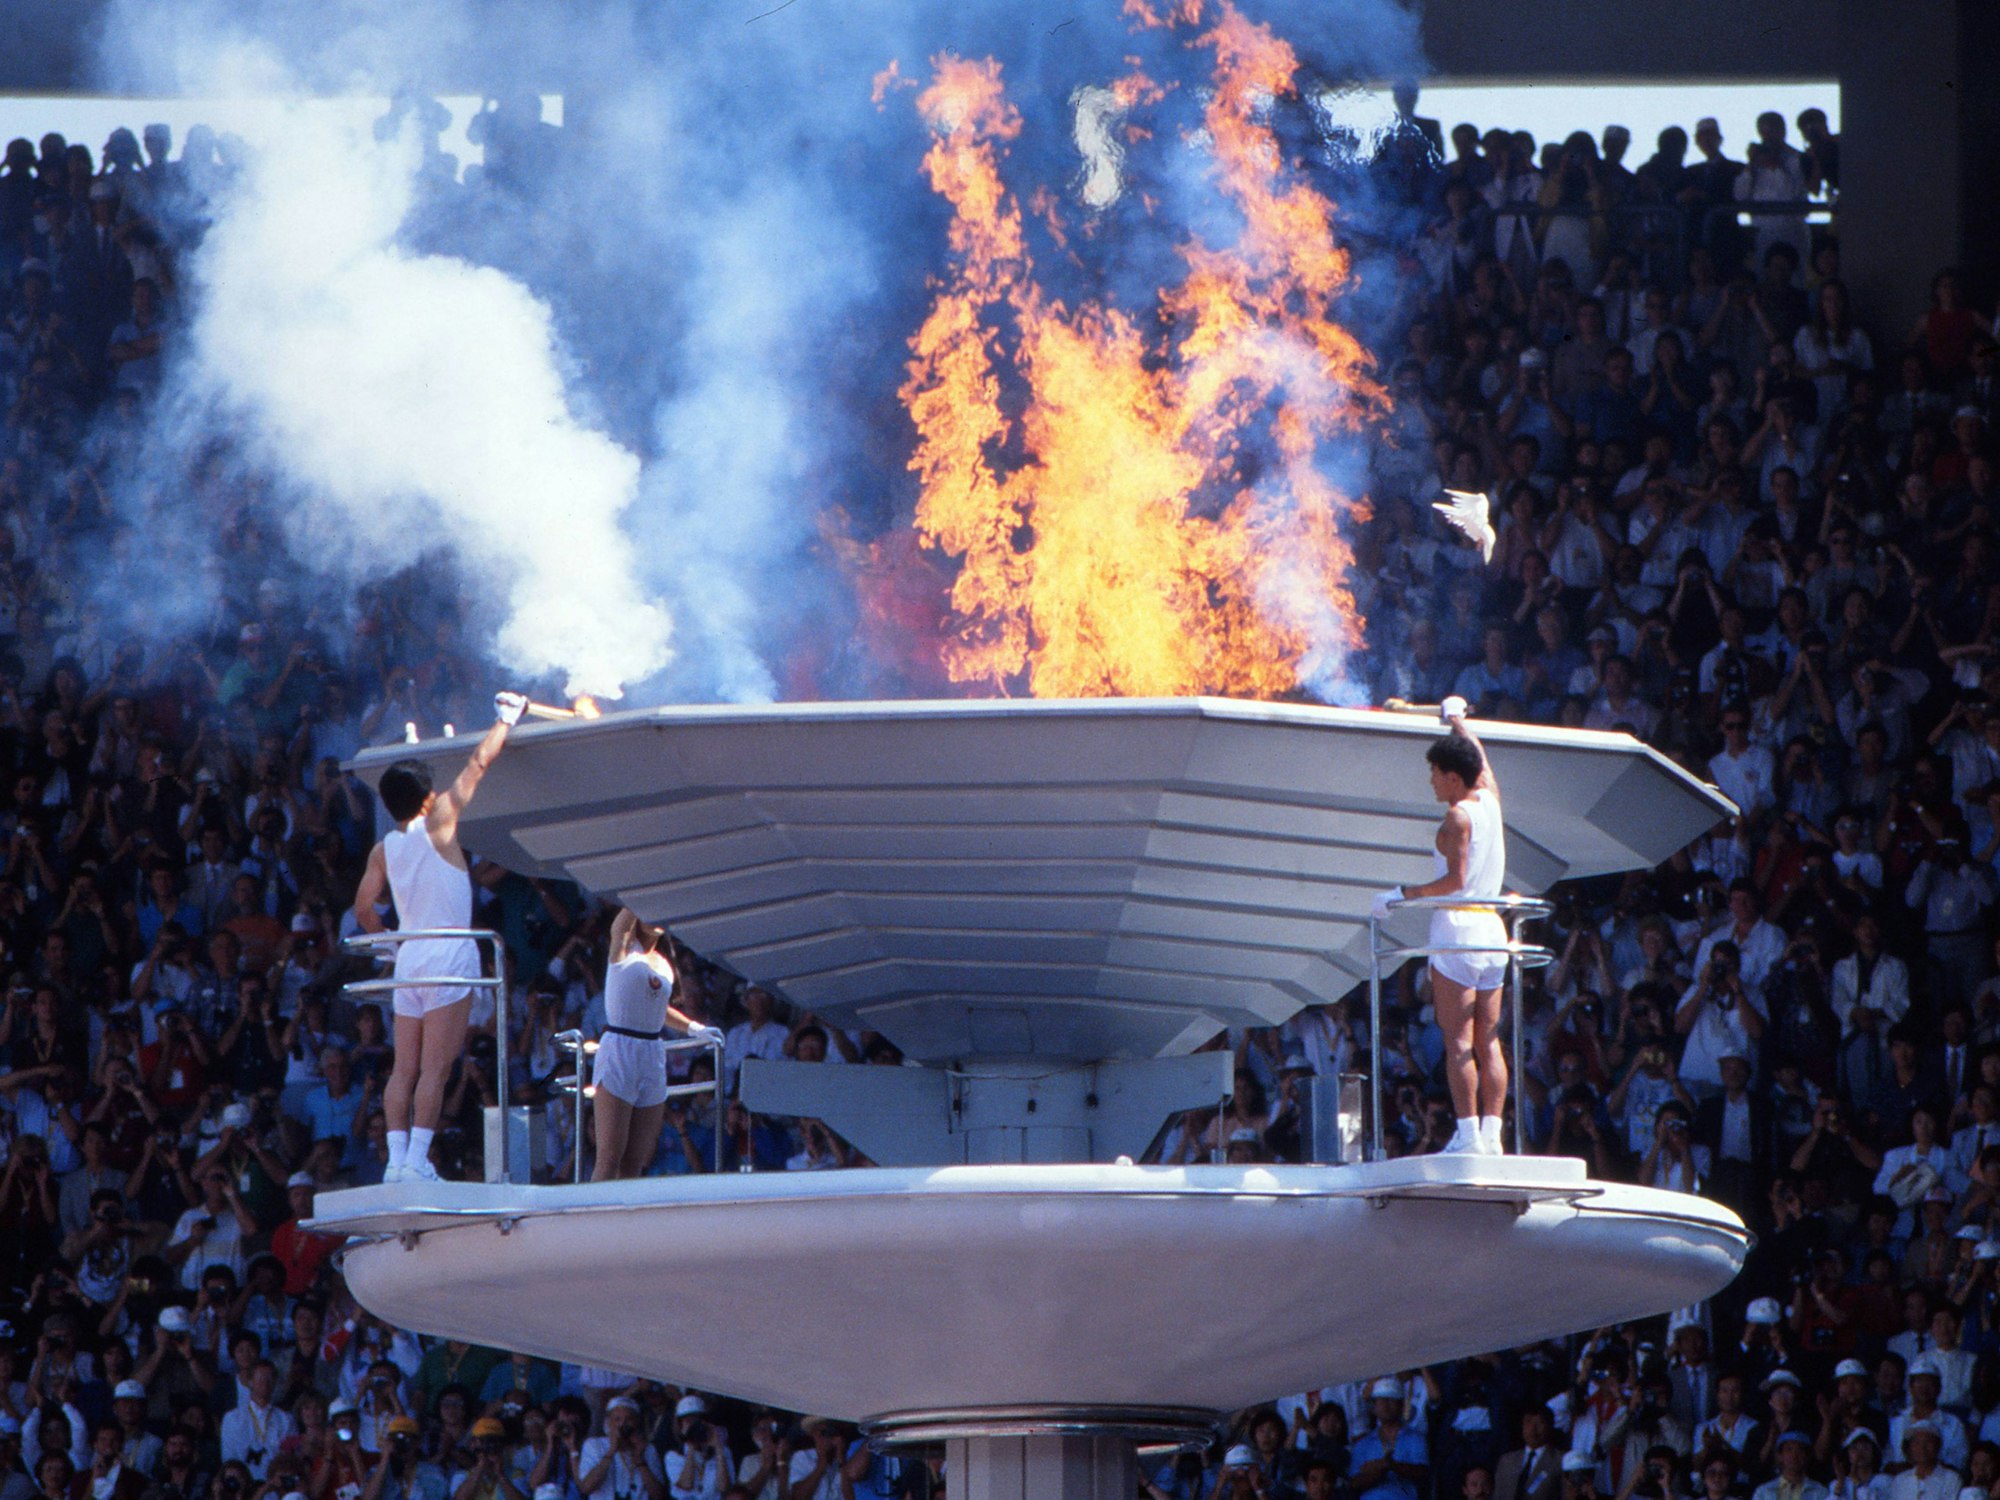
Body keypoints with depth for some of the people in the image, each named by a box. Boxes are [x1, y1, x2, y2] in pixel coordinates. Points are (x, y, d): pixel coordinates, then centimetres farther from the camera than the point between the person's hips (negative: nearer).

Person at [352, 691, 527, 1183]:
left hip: (409, 956, 5)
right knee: (435, 1067, -9)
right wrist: (506, 720, 13)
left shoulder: (383, 850, 8)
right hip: (449, 954, -5)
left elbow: (364, 908, 7)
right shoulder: (437, 825, -4)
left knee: (405, 1069, 5)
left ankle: (397, 1157, -3)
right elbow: (478, 765, 2)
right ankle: (417, 1158, -16)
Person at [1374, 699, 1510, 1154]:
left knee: (1458, 1040, -9)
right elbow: (1481, 760, 31)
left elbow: (1456, 879, -18)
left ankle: (1468, 1132, -16)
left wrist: (1404, 894, -11)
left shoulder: (1458, 816, -10)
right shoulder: (1490, 799, 10)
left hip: (1458, 927, -8)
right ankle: (1492, 1132, 0)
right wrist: (1457, 721, 47)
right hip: (1493, 928, 8)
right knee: (1489, 1040, 6)